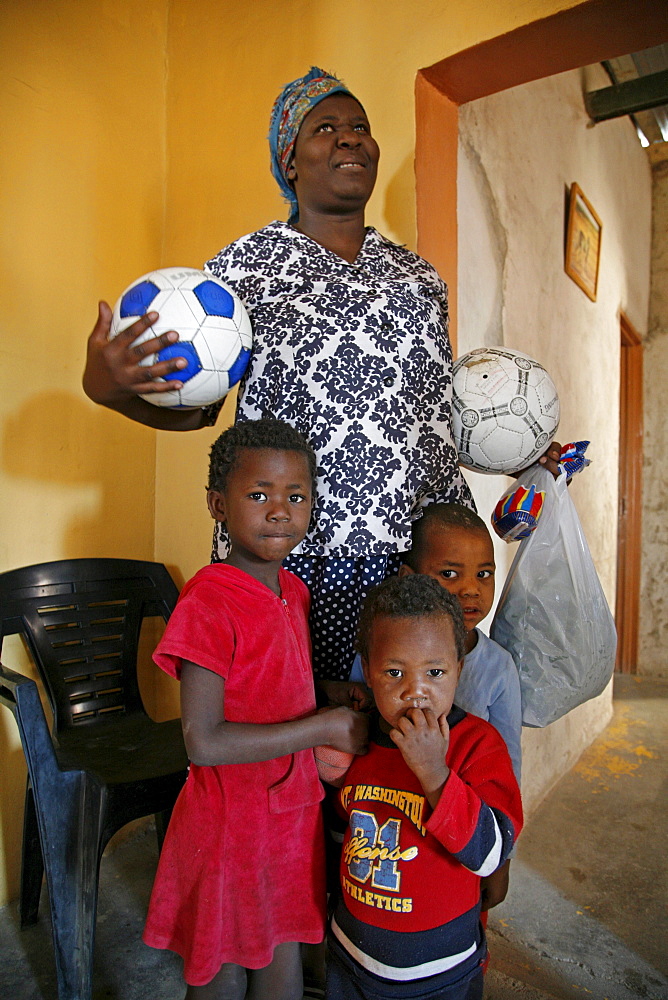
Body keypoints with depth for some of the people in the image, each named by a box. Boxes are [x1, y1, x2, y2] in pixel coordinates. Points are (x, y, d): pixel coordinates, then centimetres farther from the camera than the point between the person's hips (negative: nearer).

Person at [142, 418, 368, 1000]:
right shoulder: (209, 601, -23)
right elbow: (204, 742, -26)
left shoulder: (294, 591, 0)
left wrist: (345, 703, -4)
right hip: (231, 825, -6)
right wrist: (323, 728, -22)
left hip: (292, 815, 6)